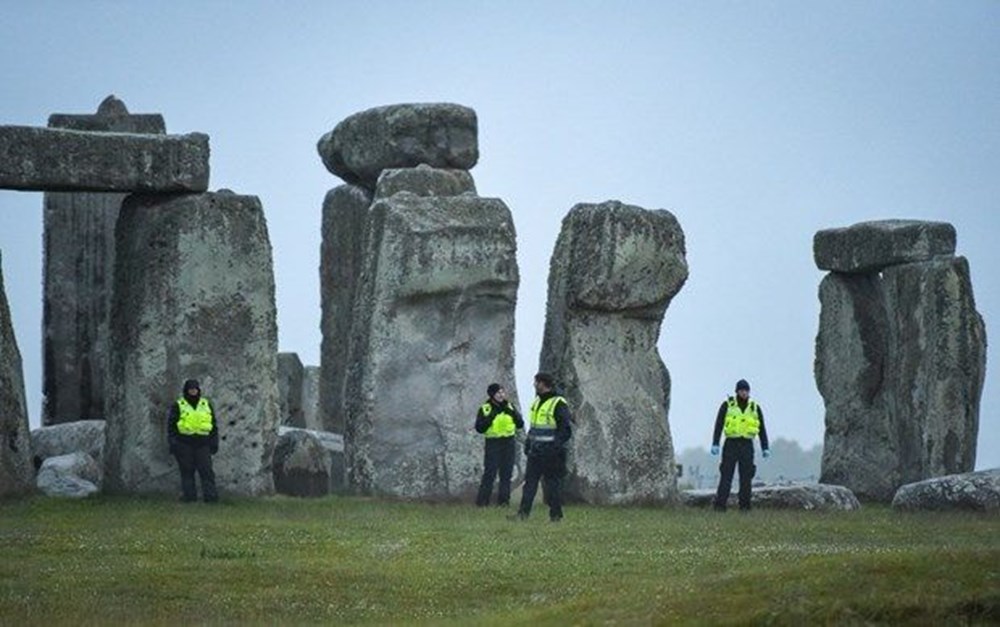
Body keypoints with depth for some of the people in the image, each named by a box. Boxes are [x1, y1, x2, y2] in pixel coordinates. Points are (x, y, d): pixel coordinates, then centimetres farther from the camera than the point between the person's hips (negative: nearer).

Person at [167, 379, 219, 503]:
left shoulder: (206, 405, 14)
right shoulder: (178, 406, 6)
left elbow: (214, 424, 17)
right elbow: (172, 425, 4)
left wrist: (214, 442, 11)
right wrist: (172, 442, -4)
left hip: (202, 444, 1)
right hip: (184, 443, -1)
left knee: (206, 470, -6)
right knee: (187, 471, 0)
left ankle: (210, 495, -8)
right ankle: (189, 495, 5)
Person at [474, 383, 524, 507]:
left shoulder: (509, 406, 7)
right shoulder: (485, 409, -3)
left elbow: (520, 424, 5)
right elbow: (479, 428, -9)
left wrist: (513, 413, -12)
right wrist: (490, 417, -19)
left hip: (509, 443, 4)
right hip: (493, 443, -4)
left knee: (506, 473, 4)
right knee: (490, 473, -8)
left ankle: (503, 500, 10)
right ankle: (482, 501, -4)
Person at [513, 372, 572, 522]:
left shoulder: (558, 404, -11)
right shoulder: (536, 403, 15)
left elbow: (565, 430, -13)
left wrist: (555, 446, -19)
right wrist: (528, 443, 16)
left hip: (551, 453, -8)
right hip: (535, 452, 8)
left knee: (553, 482, -2)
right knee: (530, 481, 3)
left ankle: (556, 514, 5)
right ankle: (523, 512, 3)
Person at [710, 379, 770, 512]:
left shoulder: (755, 407, 10)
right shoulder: (727, 405, 3)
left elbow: (762, 429, 12)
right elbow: (719, 425, 0)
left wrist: (765, 448, 6)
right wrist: (715, 444, -8)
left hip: (747, 445, 2)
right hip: (731, 444, -2)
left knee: (746, 477, 0)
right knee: (726, 476, -6)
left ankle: (744, 505, 4)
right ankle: (720, 504, -7)